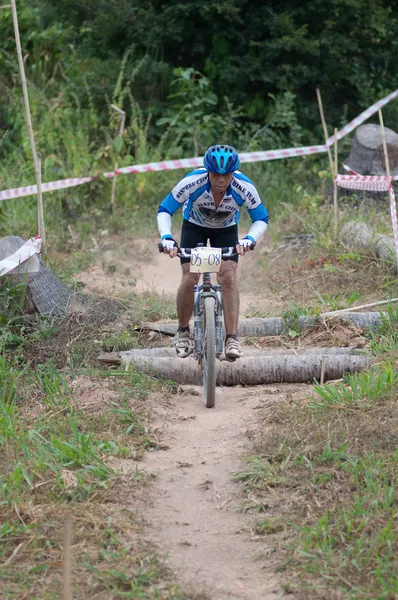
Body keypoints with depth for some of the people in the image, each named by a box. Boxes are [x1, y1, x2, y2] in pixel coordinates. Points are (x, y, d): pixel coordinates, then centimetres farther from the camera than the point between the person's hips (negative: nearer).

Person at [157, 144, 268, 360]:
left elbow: (261, 219, -19)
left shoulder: (244, 187, -32)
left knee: (228, 278, -19)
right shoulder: (193, 182, -35)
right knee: (189, 279, -14)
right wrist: (166, 238, -42)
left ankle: (232, 338, -16)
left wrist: (249, 239, -39)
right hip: (194, 227, 0)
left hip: (226, 230, 0)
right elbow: (164, 210, -25)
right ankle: (183, 331, 8)